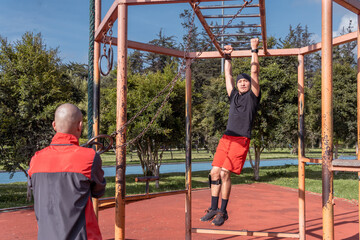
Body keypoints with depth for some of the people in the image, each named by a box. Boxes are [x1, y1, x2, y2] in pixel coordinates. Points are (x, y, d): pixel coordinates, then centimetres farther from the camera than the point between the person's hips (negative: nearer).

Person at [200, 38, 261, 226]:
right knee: (215, 172, -1)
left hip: (241, 140, -5)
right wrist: (227, 57, 32)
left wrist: (254, 50, 8)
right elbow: (228, 75, 29)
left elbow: (254, 71, 6)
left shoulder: (252, 96, 9)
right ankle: (213, 208, 10)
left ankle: (223, 212, -2)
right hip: (226, 138, 5)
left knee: (225, 173, -13)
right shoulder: (234, 96, 22)